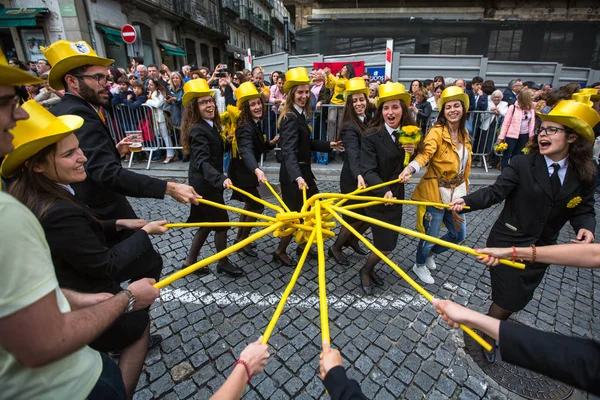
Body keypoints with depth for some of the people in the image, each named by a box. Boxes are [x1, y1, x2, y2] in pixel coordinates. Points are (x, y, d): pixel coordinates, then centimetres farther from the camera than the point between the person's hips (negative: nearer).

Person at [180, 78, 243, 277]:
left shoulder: (210, 125, 8)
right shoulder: (198, 130, -21)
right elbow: (202, 162, -35)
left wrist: (228, 143, 0)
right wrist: (220, 179, -50)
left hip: (208, 182, 9)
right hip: (205, 184, -9)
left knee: (207, 223, 18)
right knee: (221, 223, 3)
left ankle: (190, 260, 32)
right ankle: (223, 263, 23)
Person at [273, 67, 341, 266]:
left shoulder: (300, 115, 10)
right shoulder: (290, 118, -20)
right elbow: (289, 151, -35)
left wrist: (328, 145, 15)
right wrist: (297, 176, -49)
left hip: (303, 169, 10)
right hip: (293, 173, -10)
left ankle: (303, 245, 33)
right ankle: (280, 251, 22)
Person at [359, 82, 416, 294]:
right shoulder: (371, 136, -17)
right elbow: (368, 171, -25)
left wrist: (411, 153, -13)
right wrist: (384, 191, -40)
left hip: (397, 196, 6)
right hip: (377, 197, -6)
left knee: (389, 241, 16)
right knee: (385, 245, -1)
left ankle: (370, 268, 40)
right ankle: (365, 271, 27)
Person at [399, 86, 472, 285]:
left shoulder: (464, 133, 7)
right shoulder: (436, 132, -17)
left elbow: (466, 164, 16)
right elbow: (425, 154, -35)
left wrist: (464, 188, 19)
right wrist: (410, 168, -54)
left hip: (455, 193, 7)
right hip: (436, 192, -7)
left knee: (459, 235, 18)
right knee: (431, 235, 5)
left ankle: (431, 253, 45)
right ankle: (420, 265, 34)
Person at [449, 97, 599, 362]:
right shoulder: (522, 164, -13)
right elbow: (495, 192, -20)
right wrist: (466, 201, -36)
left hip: (541, 249, 4)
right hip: (507, 243, -4)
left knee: (520, 299, 19)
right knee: (507, 299, 3)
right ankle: (488, 335, 30)